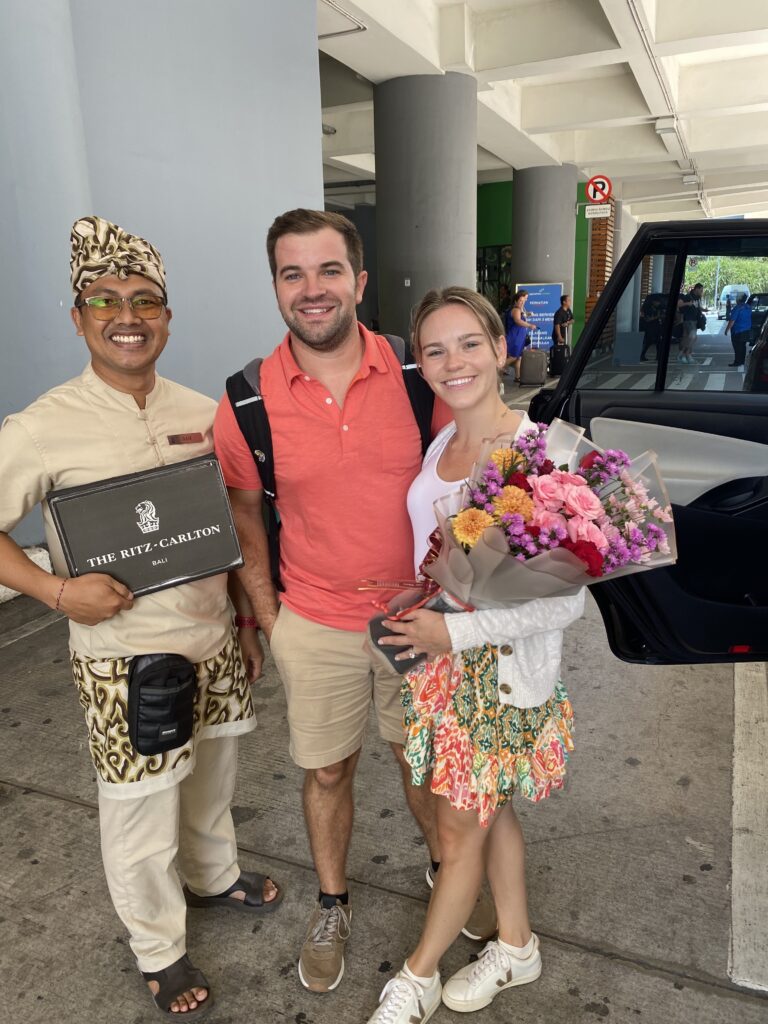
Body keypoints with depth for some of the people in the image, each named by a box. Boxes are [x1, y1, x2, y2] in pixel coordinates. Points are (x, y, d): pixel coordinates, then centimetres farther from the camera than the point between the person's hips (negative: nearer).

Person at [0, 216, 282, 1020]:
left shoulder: (201, 412, 1)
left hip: (215, 639, 5)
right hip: (124, 658, -4)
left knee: (212, 778, 24)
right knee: (140, 813, 11)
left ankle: (213, 875, 54)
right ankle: (158, 949, 39)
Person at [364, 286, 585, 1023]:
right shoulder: (440, 445, 1)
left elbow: (568, 599, -20)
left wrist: (455, 631, -21)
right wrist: (419, 621, 1)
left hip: (502, 666, -6)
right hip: (438, 658, 6)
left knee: (459, 831, 12)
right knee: (490, 810, 23)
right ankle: (516, 946, 47)